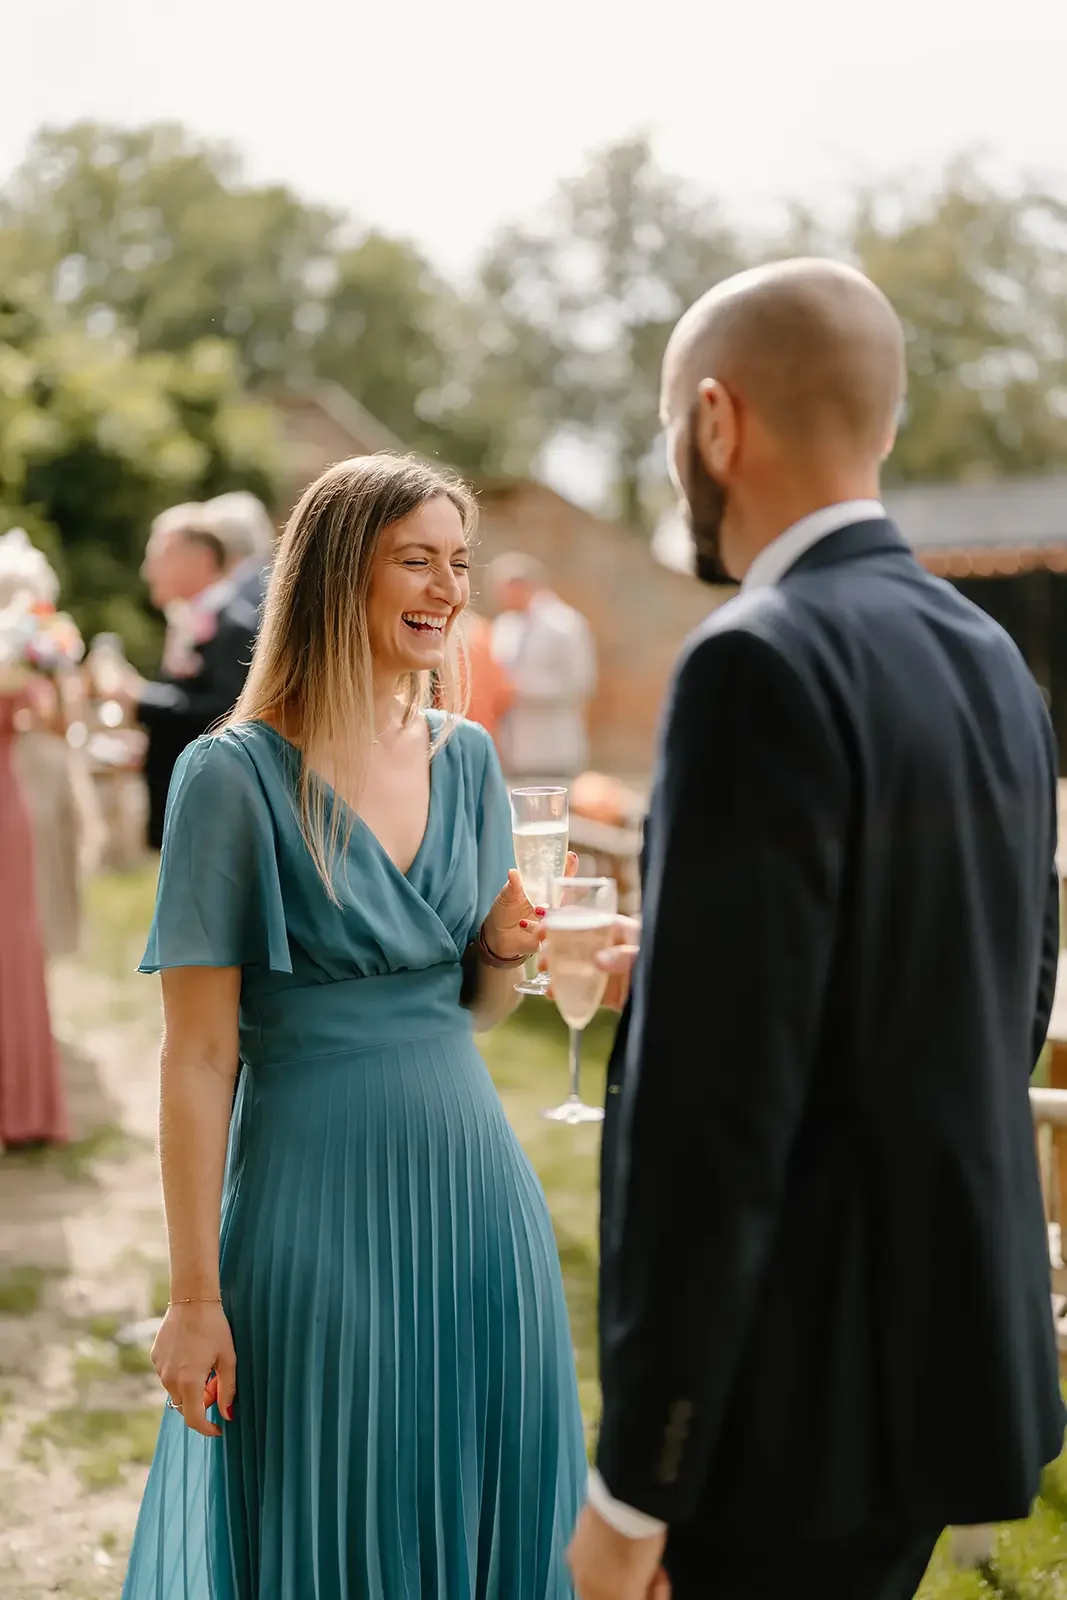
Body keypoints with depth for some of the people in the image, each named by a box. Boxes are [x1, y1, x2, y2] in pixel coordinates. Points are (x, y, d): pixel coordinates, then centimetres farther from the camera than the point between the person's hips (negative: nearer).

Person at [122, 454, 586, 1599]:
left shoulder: (466, 757, 7)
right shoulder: (237, 775, -10)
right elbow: (199, 1054, -11)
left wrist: (506, 947, -7)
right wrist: (194, 1296, -13)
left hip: (471, 1183, 5)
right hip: (312, 1203, -5)